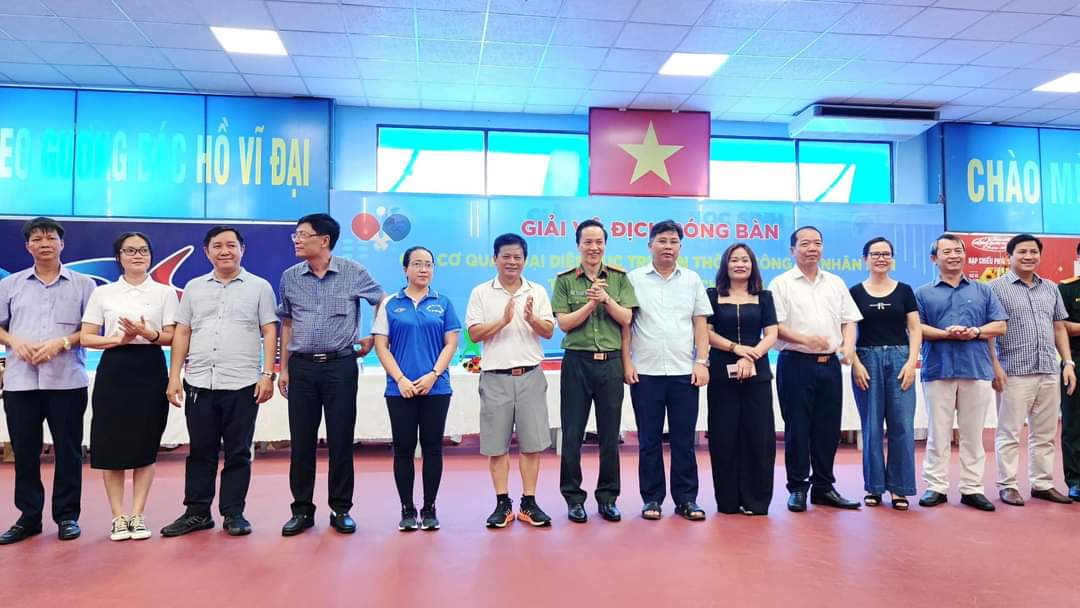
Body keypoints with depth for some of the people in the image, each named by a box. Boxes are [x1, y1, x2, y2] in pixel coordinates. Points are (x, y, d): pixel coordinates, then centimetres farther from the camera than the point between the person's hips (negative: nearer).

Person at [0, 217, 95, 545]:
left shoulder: (82, 284, 5)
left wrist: (61, 342, -13)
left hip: (67, 380, -2)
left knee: (67, 449, 2)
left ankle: (67, 516, 13)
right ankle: (28, 517, 18)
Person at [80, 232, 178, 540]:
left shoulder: (165, 292, 5)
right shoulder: (102, 293, 8)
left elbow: (172, 338, 1)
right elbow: (86, 338, 4)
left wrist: (148, 333, -18)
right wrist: (120, 339, -12)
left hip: (150, 370, -1)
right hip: (113, 370, 1)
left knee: (145, 445, 2)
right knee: (111, 444, 1)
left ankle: (137, 515, 12)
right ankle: (118, 517, 12)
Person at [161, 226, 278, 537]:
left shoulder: (259, 287, 4)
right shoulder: (194, 287, 12)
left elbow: (269, 332, 0)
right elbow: (182, 333, 12)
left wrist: (268, 374, -9)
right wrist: (174, 376, 5)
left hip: (243, 384, -3)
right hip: (199, 383, 3)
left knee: (238, 453, 5)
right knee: (200, 451, 10)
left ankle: (233, 513, 15)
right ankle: (197, 512, 22)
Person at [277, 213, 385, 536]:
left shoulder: (353, 272, -4)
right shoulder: (290, 277, 5)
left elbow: (384, 303, 9)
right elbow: (287, 324, 13)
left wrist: (372, 339, 6)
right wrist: (284, 369, 10)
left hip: (341, 366, -2)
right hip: (302, 367, 3)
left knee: (340, 440, 3)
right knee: (301, 441, 6)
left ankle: (341, 509, 15)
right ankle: (302, 509, 19)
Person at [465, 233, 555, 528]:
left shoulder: (537, 292, 7)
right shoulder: (481, 292, 2)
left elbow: (548, 331, 3)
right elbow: (474, 334, -4)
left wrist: (531, 319, -18)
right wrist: (503, 320, -17)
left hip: (531, 375, 1)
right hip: (495, 377, -1)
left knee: (532, 441, 4)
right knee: (496, 443, 4)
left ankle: (529, 502, 16)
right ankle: (503, 504, 16)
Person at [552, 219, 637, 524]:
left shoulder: (619, 278, 7)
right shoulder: (565, 280, 3)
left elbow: (626, 318, 0)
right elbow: (564, 323, -3)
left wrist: (606, 299, -15)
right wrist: (591, 303, -14)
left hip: (610, 361, 1)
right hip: (576, 361, -1)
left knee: (610, 433, 7)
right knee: (572, 433, 3)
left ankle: (607, 497, 19)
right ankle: (573, 497, 15)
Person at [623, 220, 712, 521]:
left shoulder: (692, 280, 9)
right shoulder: (634, 279, 3)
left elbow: (701, 324, 9)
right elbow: (624, 324, 2)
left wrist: (702, 362, 0)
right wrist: (626, 363, -5)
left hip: (685, 371, 1)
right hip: (645, 372, -1)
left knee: (684, 440, 6)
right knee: (649, 440, 6)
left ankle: (686, 499, 17)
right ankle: (652, 498, 17)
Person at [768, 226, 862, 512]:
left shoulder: (835, 283, 15)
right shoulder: (781, 284, 0)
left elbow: (849, 319, 14)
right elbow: (774, 325, -7)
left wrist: (848, 345, -4)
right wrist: (805, 339, -20)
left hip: (830, 363, 5)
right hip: (796, 363, -5)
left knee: (828, 428, 8)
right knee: (797, 428, 0)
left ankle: (823, 487, 20)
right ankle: (797, 488, 10)